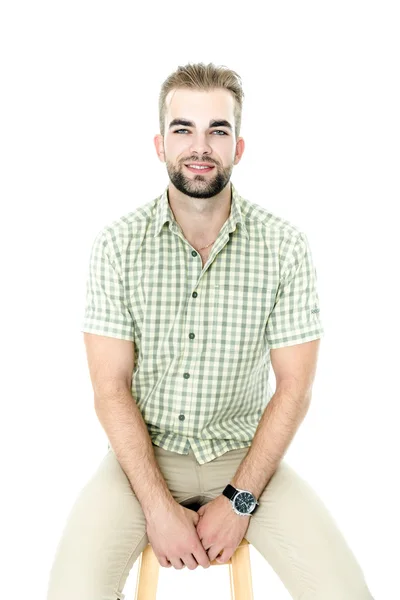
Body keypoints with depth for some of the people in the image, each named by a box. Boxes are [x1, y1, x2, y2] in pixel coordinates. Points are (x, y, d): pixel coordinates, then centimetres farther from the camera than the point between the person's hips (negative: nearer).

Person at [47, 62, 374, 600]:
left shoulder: (284, 246, -7)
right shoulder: (117, 244, -7)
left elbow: (294, 386, -6)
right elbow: (111, 386, -8)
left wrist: (239, 500, -13)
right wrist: (158, 506, -15)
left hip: (246, 453, 1)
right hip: (143, 452, 0)